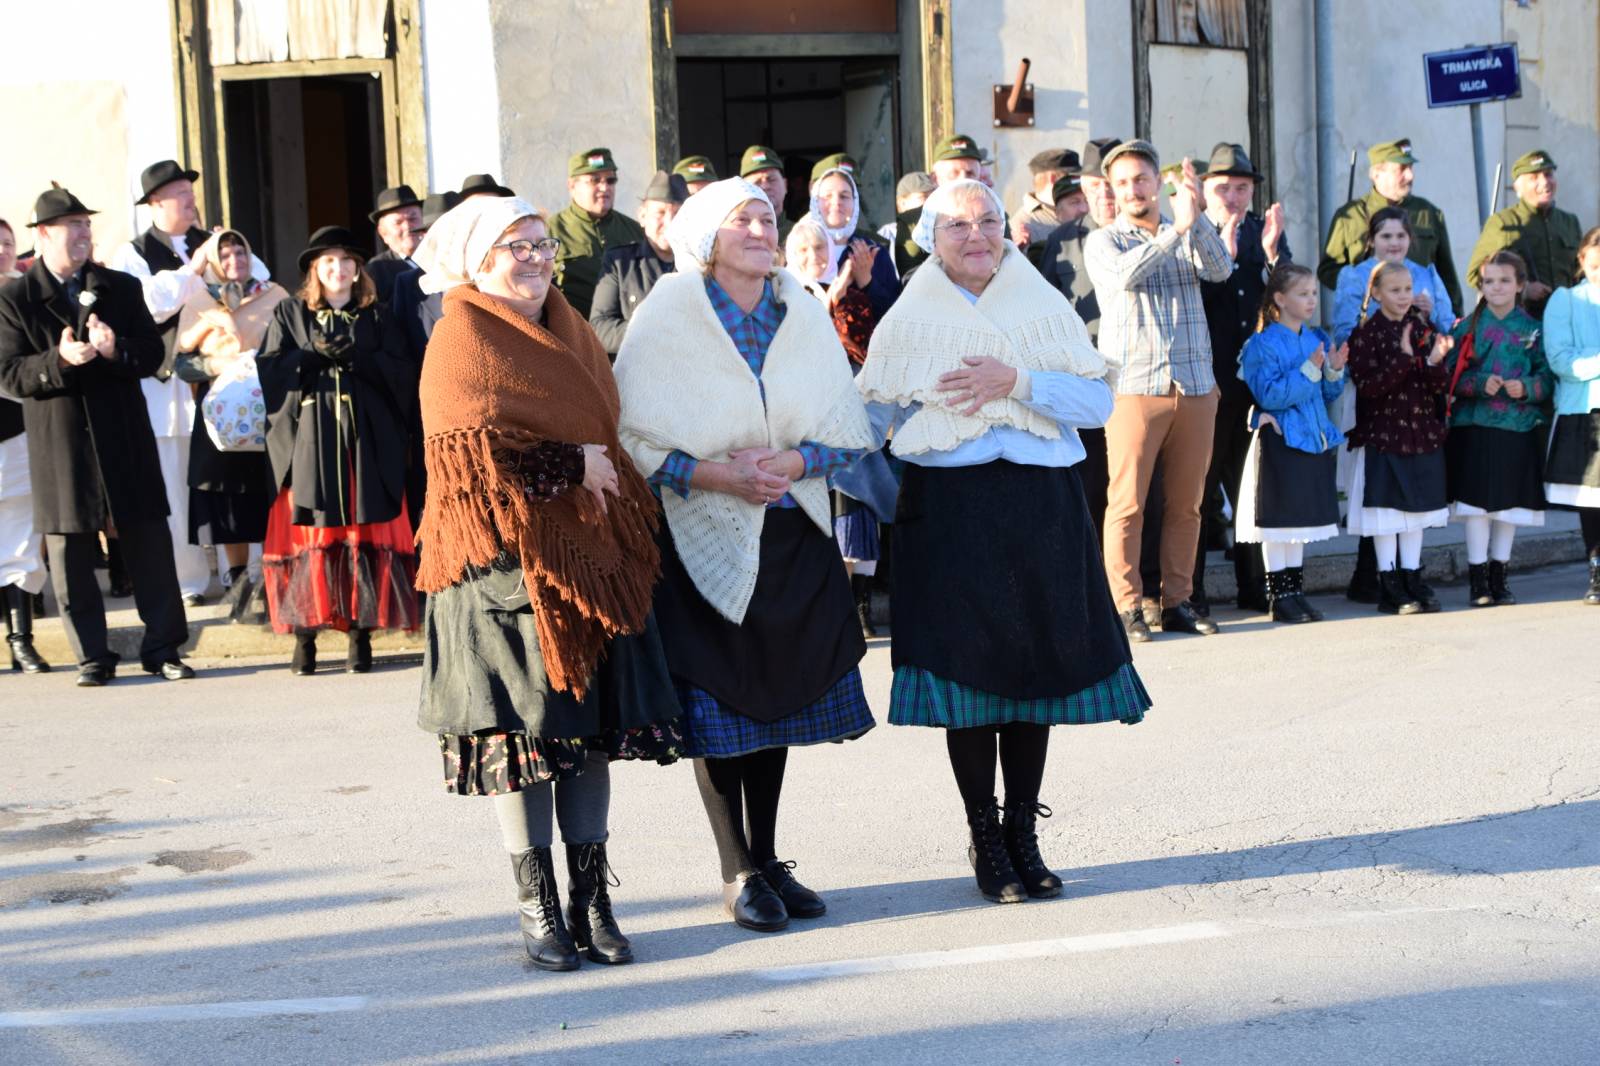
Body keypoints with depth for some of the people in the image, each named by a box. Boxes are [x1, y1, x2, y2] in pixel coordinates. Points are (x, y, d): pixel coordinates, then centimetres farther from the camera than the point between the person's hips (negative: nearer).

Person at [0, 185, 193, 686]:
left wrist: (115, 349, -17)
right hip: (59, 443, -2)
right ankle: (92, 657, 12)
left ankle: (162, 648, 12)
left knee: (150, 543, 3)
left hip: (126, 438, 2)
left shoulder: (122, 288, 9)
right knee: (70, 555, 3)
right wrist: (58, 360, -23)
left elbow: (153, 353, 4)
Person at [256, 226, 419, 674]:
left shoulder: (376, 317, 13)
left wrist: (355, 356, -11)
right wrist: (314, 355, -12)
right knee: (308, 537, -5)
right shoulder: (289, 314, 13)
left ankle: (361, 633, 0)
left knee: (364, 536, -3)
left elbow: (401, 373, 2)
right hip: (308, 440, 0)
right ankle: (304, 636, -2)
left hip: (366, 444, 1)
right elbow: (269, 369, 2)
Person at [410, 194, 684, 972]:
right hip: (505, 560, -6)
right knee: (521, 731, -3)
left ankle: (591, 900, 11)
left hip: (588, 555, 6)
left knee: (593, 727, 4)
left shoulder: (569, 332, 17)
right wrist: (572, 465, -13)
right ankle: (537, 907, 7)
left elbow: (609, 435, 22)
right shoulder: (461, 341, -3)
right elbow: (472, 455, -14)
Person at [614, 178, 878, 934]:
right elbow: (631, 439, -12)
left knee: (777, 697, 10)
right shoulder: (666, 319, -9)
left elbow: (850, 434, 4)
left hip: (792, 534, 4)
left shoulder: (805, 316, 3)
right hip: (701, 537, -4)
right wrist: (717, 475, -21)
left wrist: (792, 461, -14)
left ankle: (767, 859, 23)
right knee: (717, 703, 1)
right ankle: (738, 872, 13)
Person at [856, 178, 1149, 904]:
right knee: (967, 674, -2)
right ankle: (985, 841, 11)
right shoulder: (908, 321, 6)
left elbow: (1098, 402, -1)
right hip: (948, 508, -1)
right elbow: (871, 419, 6)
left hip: (1040, 505, 2)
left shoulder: (1044, 307, 8)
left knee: (1036, 666, 4)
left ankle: (1023, 833, 17)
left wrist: (1019, 382, -12)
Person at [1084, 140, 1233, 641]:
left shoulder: (1190, 235, 14)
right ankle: (1125, 607, 0)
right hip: (1133, 387, -3)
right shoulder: (1103, 242, 6)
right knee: (1127, 502, -5)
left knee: (1185, 503, 6)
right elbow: (1125, 274, -16)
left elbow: (1221, 269, -6)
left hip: (1195, 387, 3)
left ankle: (1177, 602, 14)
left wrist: (1196, 215, -18)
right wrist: (1176, 230, -22)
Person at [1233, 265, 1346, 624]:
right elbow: (1269, 395, -19)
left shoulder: (1318, 339, 10)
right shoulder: (1264, 344, -10)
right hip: (1279, 442, -7)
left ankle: (1295, 591, 19)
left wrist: (1334, 371, -6)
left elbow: (1328, 394, 14)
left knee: (1302, 519, 11)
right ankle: (1278, 596, 6)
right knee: (1278, 520, -1)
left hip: (1314, 439, 7)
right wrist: (1309, 370, -24)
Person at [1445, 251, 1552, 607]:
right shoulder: (1467, 327, 3)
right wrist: (1481, 384, -18)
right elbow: (1452, 377, -1)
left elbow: (1547, 377, 3)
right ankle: (1477, 580, 5)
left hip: (1518, 429, 2)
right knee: (1477, 503, -3)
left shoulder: (1533, 330, 6)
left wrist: (1526, 388, -16)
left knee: (1511, 504, 7)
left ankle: (1498, 577, 19)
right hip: (1475, 427, -2)